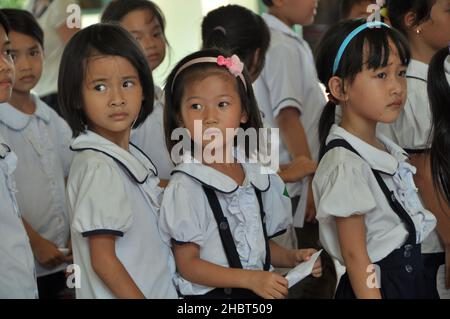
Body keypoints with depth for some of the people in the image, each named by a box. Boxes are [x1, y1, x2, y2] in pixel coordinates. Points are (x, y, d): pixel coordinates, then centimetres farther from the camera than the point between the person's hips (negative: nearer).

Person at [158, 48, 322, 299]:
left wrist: (292, 258, -1)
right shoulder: (186, 186, -14)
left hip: (261, 291, 5)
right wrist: (250, 279, -21)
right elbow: (187, 264, -15)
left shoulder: (258, 177, 5)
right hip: (210, 293, -5)